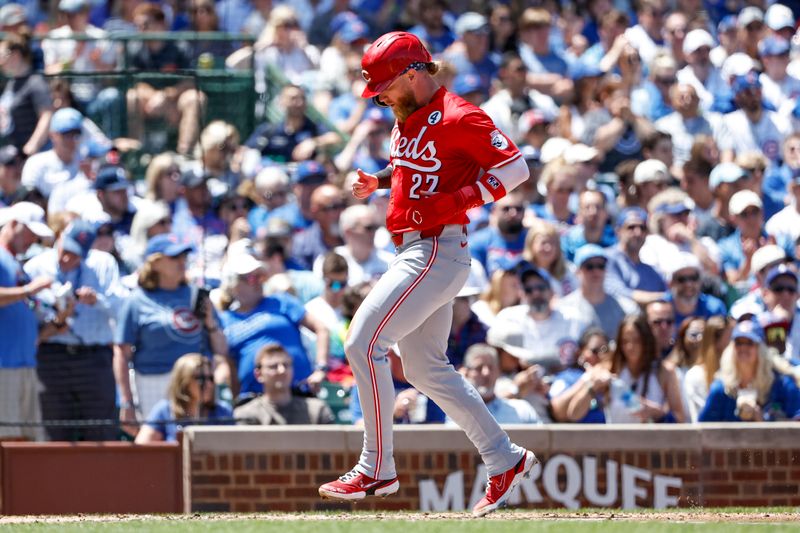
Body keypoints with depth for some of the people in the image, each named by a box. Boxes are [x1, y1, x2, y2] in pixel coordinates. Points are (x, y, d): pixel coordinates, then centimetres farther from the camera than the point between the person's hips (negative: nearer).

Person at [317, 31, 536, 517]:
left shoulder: (457, 119, -16)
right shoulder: (408, 118, 14)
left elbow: (515, 168, -17)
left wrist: (455, 200, -23)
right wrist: (379, 182, 10)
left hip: (438, 251, -11)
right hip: (416, 251, 11)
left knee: (365, 342, -14)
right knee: (425, 368, 15)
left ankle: (377, 469, -9)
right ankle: (505, 460, 21)